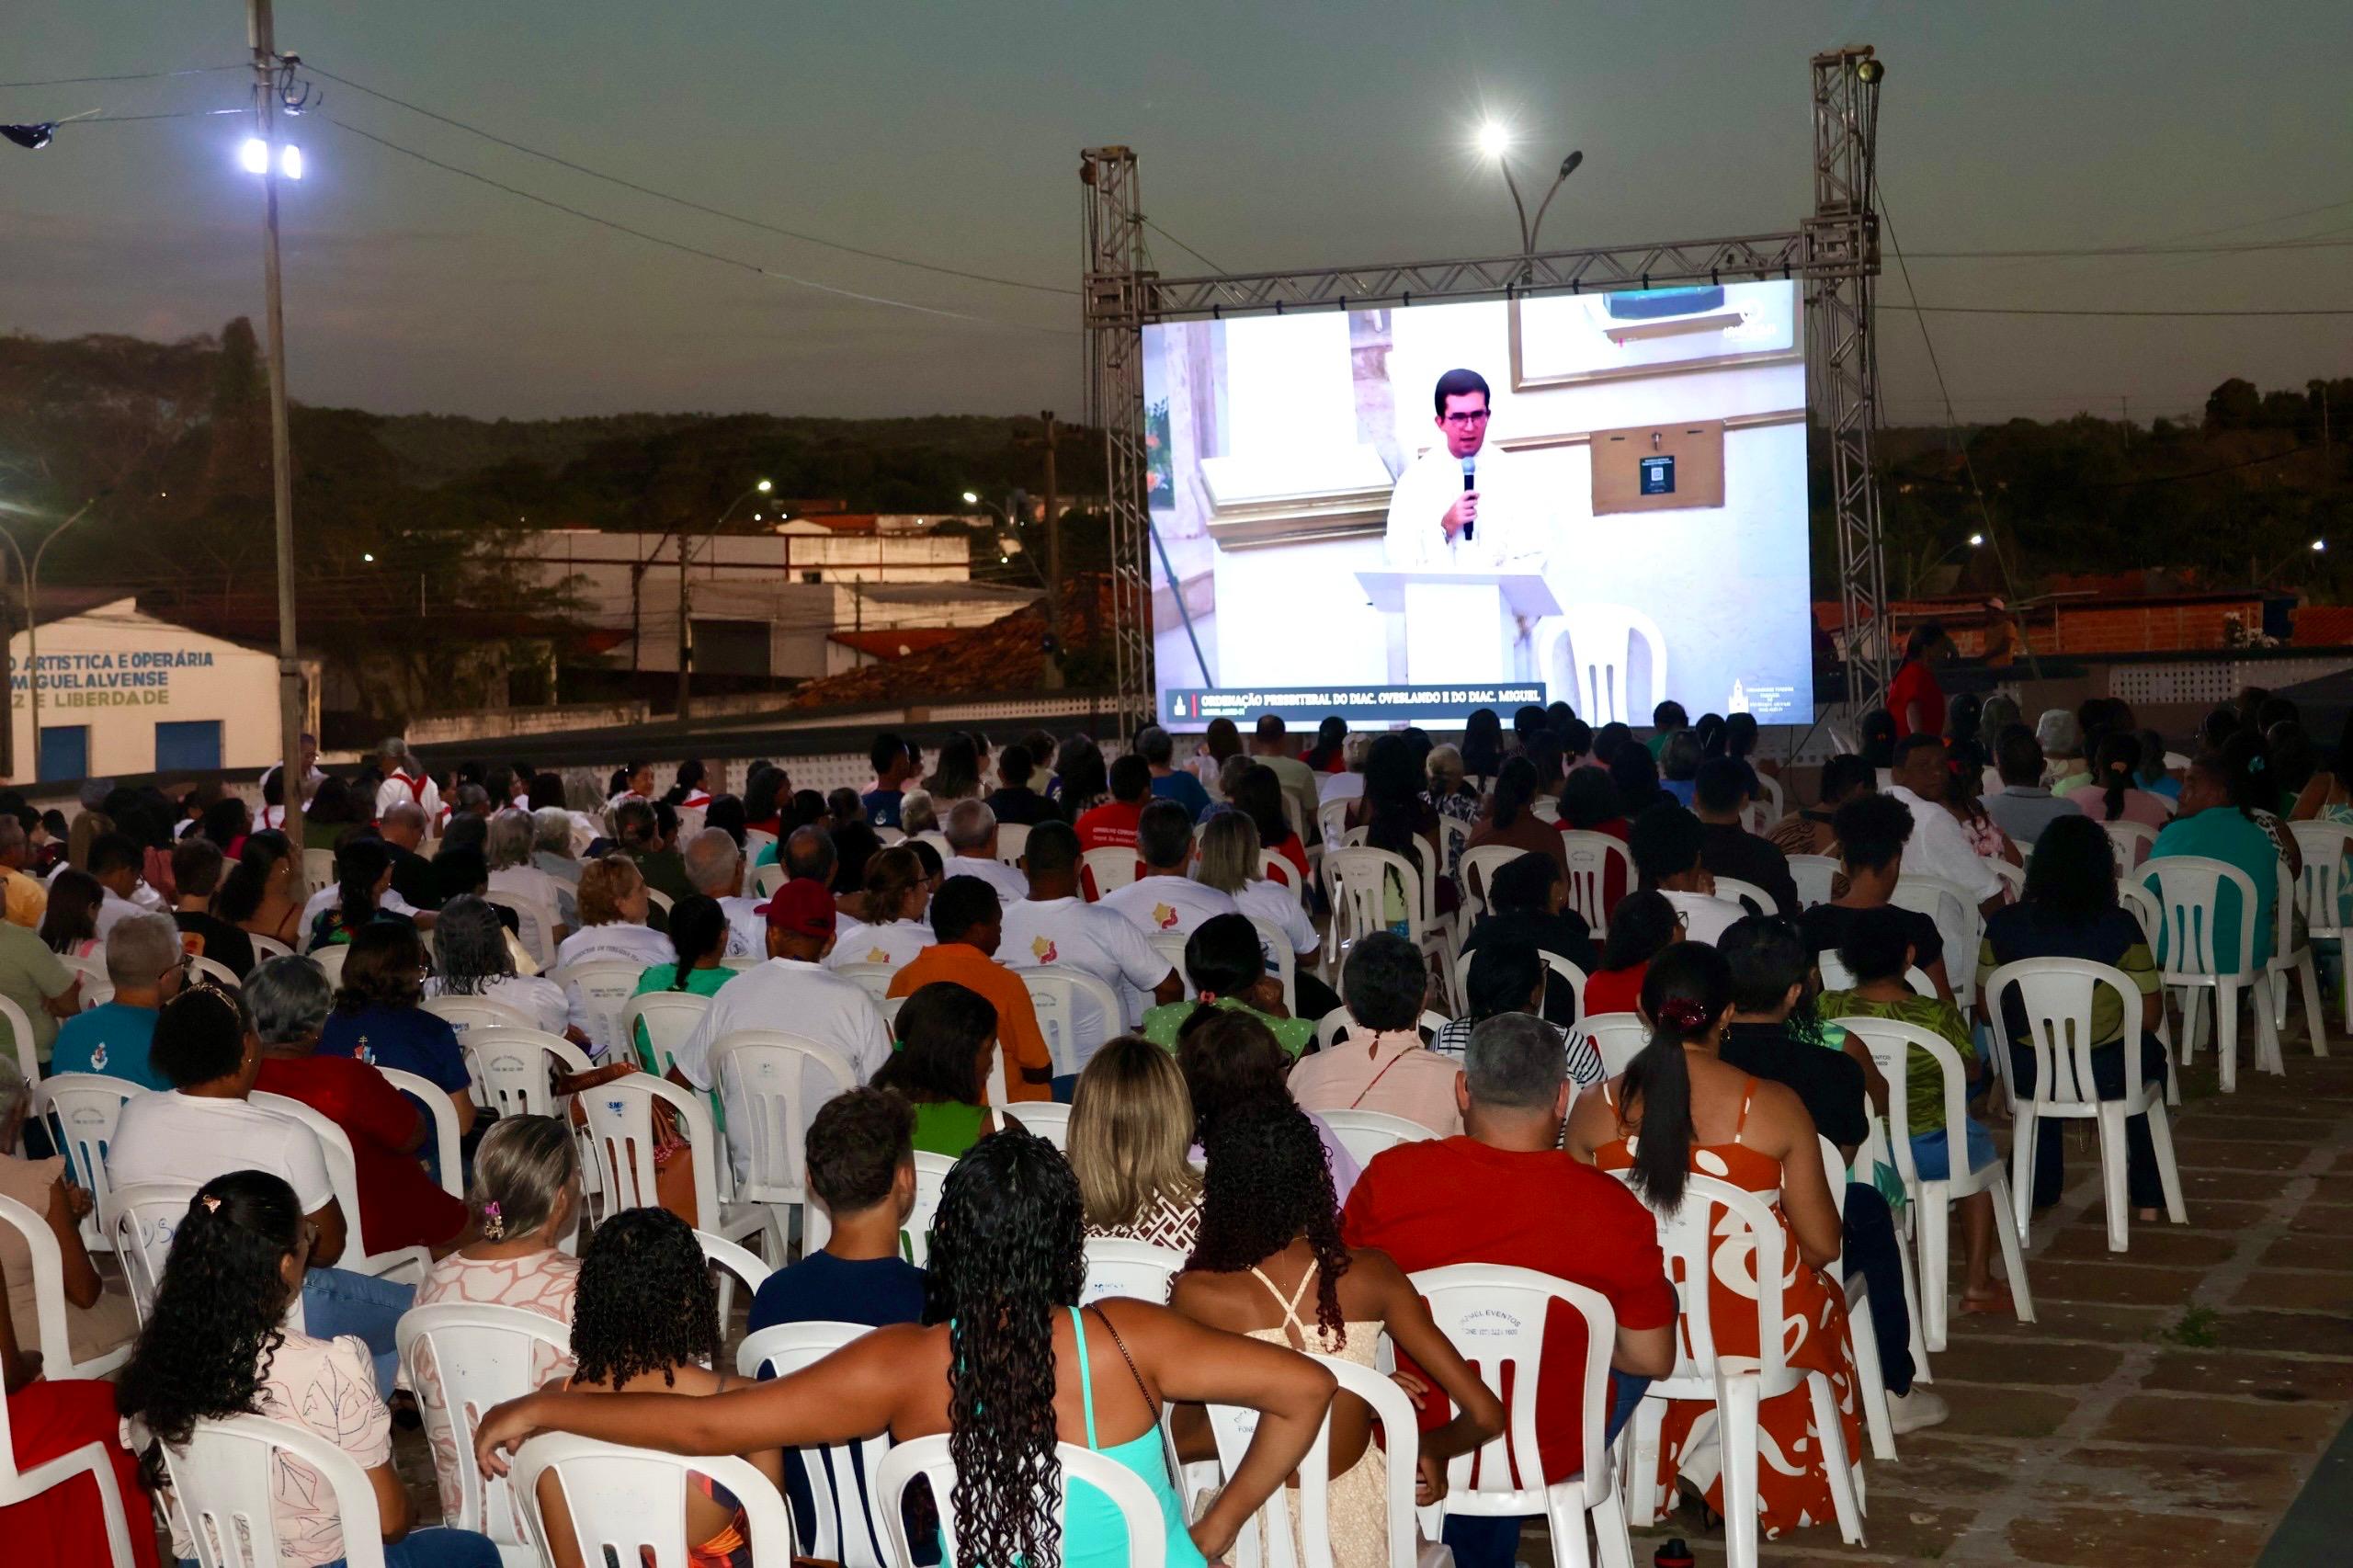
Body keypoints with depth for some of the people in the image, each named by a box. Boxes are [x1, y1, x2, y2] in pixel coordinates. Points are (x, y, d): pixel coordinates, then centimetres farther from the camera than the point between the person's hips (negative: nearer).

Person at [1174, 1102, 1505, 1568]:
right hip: (1359, 1528, 2)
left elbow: (1180, 1439, -4)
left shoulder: (1198, 1296, -17)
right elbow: (1485, 1414, -9)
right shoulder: (1370, 1275, -12)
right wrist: (1431, 1447, 11)